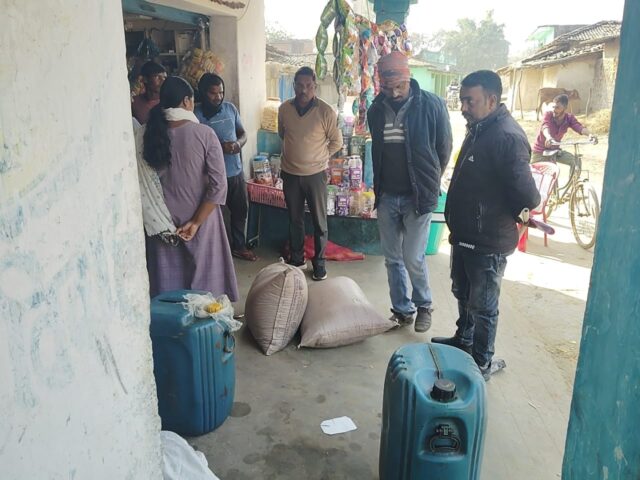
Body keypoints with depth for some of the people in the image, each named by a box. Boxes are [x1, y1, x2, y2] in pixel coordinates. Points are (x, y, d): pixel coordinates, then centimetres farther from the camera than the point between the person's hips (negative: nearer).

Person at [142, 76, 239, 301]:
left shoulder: (148, 134, -6)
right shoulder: (204, 134, -13)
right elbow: (218, 185, -17)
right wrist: (196, 221, -14)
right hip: (201, 219, -2)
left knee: (167, 283, 16)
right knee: (204, 281, 13)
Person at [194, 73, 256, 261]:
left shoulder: (230, 108, 3)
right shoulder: (196, 115, -13)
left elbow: (243, 133, 10)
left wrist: (239, 143, -13)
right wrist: (219, 146, -26)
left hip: (236, 171, 6)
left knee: (240, 211, 18)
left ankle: (239, 246, 37)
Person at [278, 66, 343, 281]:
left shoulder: (325, 111, -13)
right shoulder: (284, 108, -3)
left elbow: (337, 141, -2)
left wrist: (319, 156, 2)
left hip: (315, 174, -3)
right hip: (290, 174, 3)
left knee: (319, 221, 7)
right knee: (294, 219, 15)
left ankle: (319, 262, 22)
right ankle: (297, 259, 30)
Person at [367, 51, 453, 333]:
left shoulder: (432, 105, -10)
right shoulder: (376, 110, 3)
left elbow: (444, 148, 0)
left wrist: (429, 182, 7)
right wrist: (379, 185, 15)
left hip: (418, 195, -4)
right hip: (387, 196, 4)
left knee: (413, 259, -3)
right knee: (392, 259, 10)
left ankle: (424, 305, 24)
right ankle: (402, 310, 26)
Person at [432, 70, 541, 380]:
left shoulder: (508, 137, -24)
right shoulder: (478, 129, 8)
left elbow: (527, 197, -26)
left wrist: (506, 218, -7)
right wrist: (458, 221, 11)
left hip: (488, 241, -9)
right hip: (465, 233, 9)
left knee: (482, 305, 7)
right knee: (462, 293, 24)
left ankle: (481, 364, 24)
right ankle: (464, 339, 45)